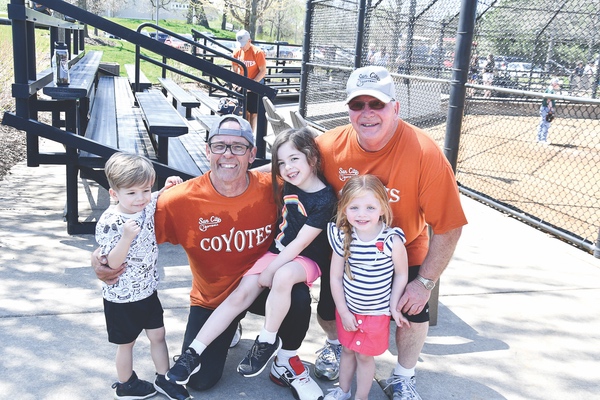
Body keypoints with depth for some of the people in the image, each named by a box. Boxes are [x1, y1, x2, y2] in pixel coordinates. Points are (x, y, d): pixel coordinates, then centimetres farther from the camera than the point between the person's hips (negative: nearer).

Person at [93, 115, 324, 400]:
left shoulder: (271, 187, -20)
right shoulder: (181, 200, -24)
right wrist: (101, 257, -31)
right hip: (212, 299, 0)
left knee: (297, 297, -32)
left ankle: (285, 364, 1)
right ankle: (225, 332, 30)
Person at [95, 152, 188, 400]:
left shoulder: (148, 205, -8)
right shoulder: (109, 223, -25)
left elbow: (160, 198, 17)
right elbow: (112, 263, -27)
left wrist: (169, 186, -4)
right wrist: (127, 237, -41)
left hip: (147, 289, 5)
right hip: (121, 296, -5)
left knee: (157, 335, 16)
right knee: (126, 342, 14)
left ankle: (163, 378, 34)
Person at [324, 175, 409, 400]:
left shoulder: (392, 241, -23)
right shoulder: (342, 238, -15)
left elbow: (401, 274, -9)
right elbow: (335, 277, -8)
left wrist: (393, 306, -6)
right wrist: (344, 312, -7)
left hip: (376, 312, -3)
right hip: (347, 309, 3)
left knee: (365, 355, 11)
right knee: (347, 350, 21)